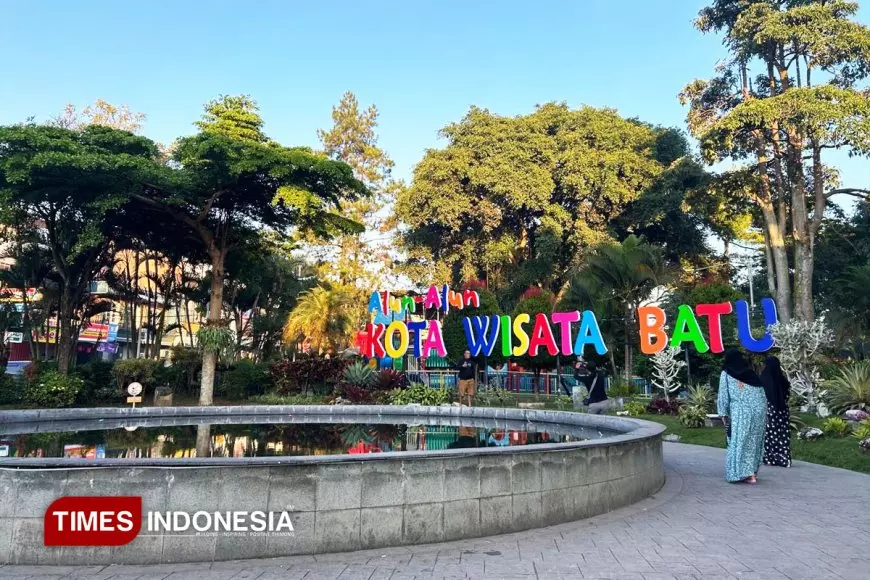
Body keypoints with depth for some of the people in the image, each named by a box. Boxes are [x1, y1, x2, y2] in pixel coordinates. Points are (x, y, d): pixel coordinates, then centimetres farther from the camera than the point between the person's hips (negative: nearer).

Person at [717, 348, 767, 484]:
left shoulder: (726, 374, 1)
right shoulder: (751, 373, 13)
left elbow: (723, 394, -1)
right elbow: (762, 394, 13)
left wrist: (723, 413, 5)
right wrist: (764, 412, 19)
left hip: (741, 412, -5)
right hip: (758, 409, 5)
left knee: (740, 442, 0)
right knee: (755, 441, 15)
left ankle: (747, 474, -8)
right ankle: (753, 471, 20)